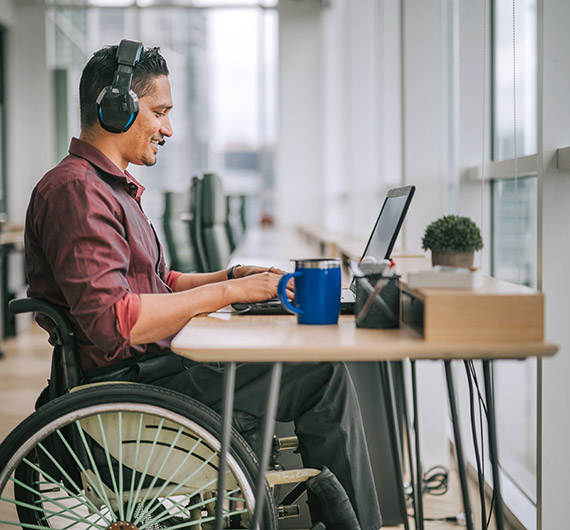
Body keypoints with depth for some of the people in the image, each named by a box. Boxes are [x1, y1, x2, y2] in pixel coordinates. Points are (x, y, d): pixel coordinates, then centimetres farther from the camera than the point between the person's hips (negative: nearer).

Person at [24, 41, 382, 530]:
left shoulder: (113, 187, 19)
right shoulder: (76, 190, -16)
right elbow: (110, 320, -27)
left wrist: (233, 276, 9)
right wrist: (227, 292, -22)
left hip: (151, 367, 11)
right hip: (132, 382, -11)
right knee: (325, 376, -15)